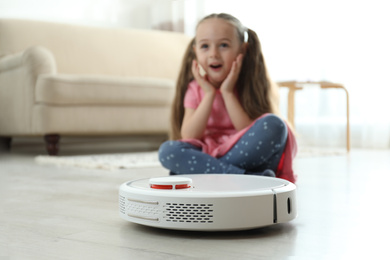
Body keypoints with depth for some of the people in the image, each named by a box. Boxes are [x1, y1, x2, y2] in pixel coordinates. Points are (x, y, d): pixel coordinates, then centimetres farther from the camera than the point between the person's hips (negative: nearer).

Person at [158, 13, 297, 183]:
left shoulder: (253, 84, -1)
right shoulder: (196, 89, 5)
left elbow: (253, 136, -13)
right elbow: (188, 138, -8)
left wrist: (228, 93, -14)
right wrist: (209, 94, -11)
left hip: (248, 158, -2)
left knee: (273, 125, -28)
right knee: (167, 150, -25)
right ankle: (254, 178, -30)